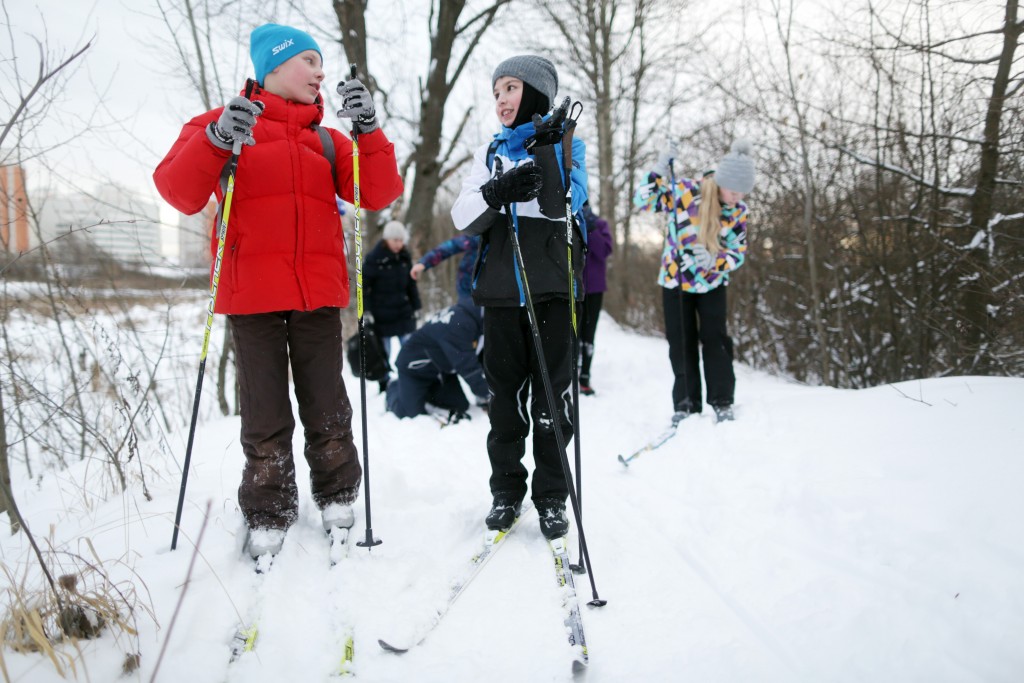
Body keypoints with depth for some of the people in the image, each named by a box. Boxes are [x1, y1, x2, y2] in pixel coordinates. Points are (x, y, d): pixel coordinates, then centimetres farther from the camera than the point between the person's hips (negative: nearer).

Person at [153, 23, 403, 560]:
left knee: (327, 407, 7)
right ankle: (268, 517, 16)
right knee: (265, 415, 3)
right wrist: (216, 140, -22)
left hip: (319, 294, 3)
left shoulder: (327, 140, 16)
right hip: (251, 292, -2)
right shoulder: (221, 123, 7)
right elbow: (179, 192, -6)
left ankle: (337, 498, 24)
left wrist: (368, 129, -9)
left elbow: (379, 194, 3)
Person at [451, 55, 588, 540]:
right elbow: (463, 218, 1)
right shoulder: (490, 153, 13)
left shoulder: (567, 145, 7)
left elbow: (561, 205, -11)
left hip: (552, 288, -2)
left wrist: (545, 147, -18)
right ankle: (506, 490, 19)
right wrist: (498, 192, -17)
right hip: (501, 289, 3)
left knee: (552, 394, 1)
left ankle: (552, 495, 12)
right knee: (505, 392, 7)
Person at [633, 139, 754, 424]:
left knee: (714, 338, -6)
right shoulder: (683, 191, -20)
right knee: (681, 343, 3)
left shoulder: (738, 210, -11)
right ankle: (685, 403, 13)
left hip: (711, 283, 1)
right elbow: (643, 201, -12)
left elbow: (738, 252, -8)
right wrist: (659, 174, -27)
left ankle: (722, 401, 4)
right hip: (675, 280, -1)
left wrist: (713, 260, -28)